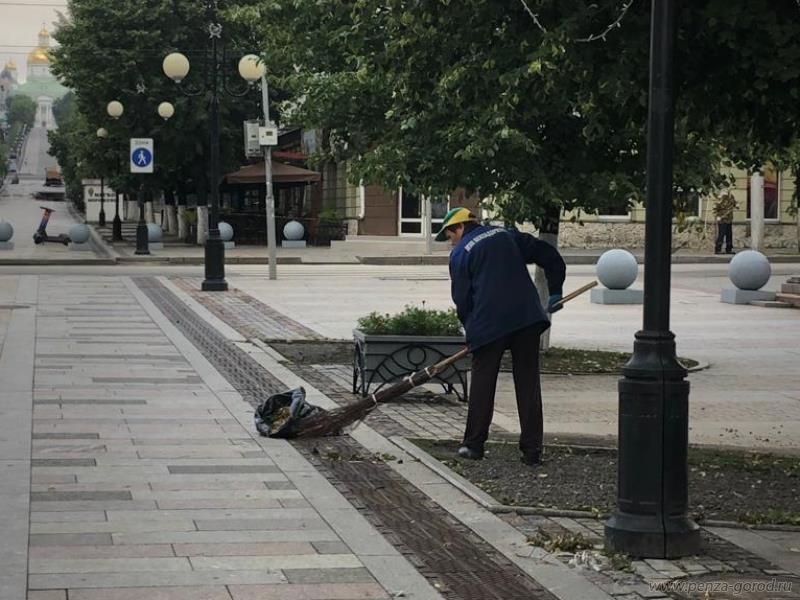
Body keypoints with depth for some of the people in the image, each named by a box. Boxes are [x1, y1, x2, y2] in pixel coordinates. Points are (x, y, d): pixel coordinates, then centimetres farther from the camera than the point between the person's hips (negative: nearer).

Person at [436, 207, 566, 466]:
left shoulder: (460, 254, 5)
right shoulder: (507, 235, 18)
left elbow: (462, 299, 4)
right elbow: (549, 255, 16)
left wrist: (471, 329, 17)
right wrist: (555, 291, 21)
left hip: (488, 323, -4)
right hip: (527, 318, 4)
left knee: (482, 383, 8)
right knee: (528, 384, 5)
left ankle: (473, 444, 12)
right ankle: (532, 450, 4)